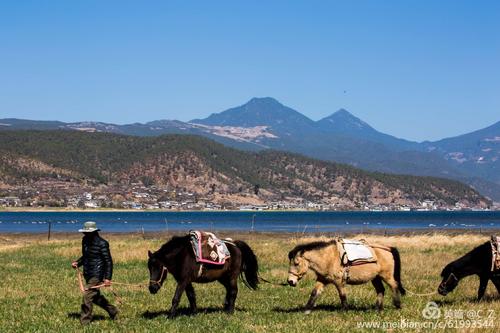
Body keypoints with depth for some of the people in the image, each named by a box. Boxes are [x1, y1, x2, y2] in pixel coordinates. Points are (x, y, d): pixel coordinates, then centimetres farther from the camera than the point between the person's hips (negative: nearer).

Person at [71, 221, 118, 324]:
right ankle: (112, 311, 37)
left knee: (87, 295, -13)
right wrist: (77, 263, 2)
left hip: (97, 275, -9)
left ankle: (84, 321, -5)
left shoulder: (102, 243, -16)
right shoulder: (85, 240, 7)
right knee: (95, 296, 19)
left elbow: (108, 261, -15)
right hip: (88, 274, 9)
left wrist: (108, 278, -21)